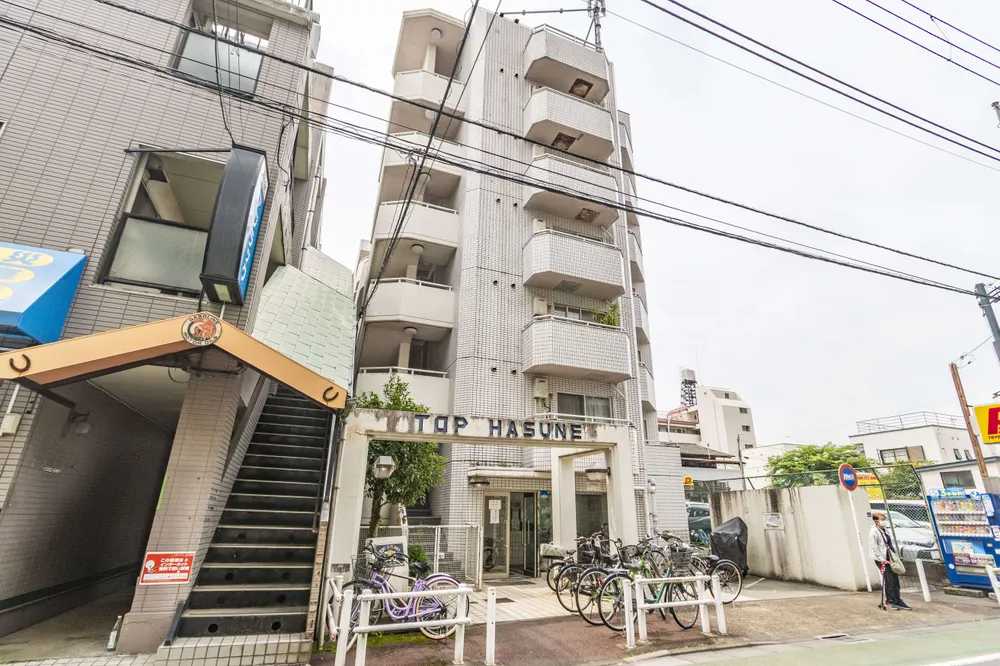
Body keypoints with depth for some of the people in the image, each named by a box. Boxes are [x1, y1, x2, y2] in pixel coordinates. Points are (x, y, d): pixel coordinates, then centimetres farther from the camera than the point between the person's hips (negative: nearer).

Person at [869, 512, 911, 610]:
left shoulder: (884, 530, 14)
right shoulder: (873, 532, -14)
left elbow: (890, 544, 21)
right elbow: (874, 547, -16)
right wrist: (882, 559, -18)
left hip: (890, 558, 9)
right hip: (882, 560, -9)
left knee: (895, 579, 10)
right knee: (888, 580, -5)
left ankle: (898, 601, 19)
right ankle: (889, 601, 6)